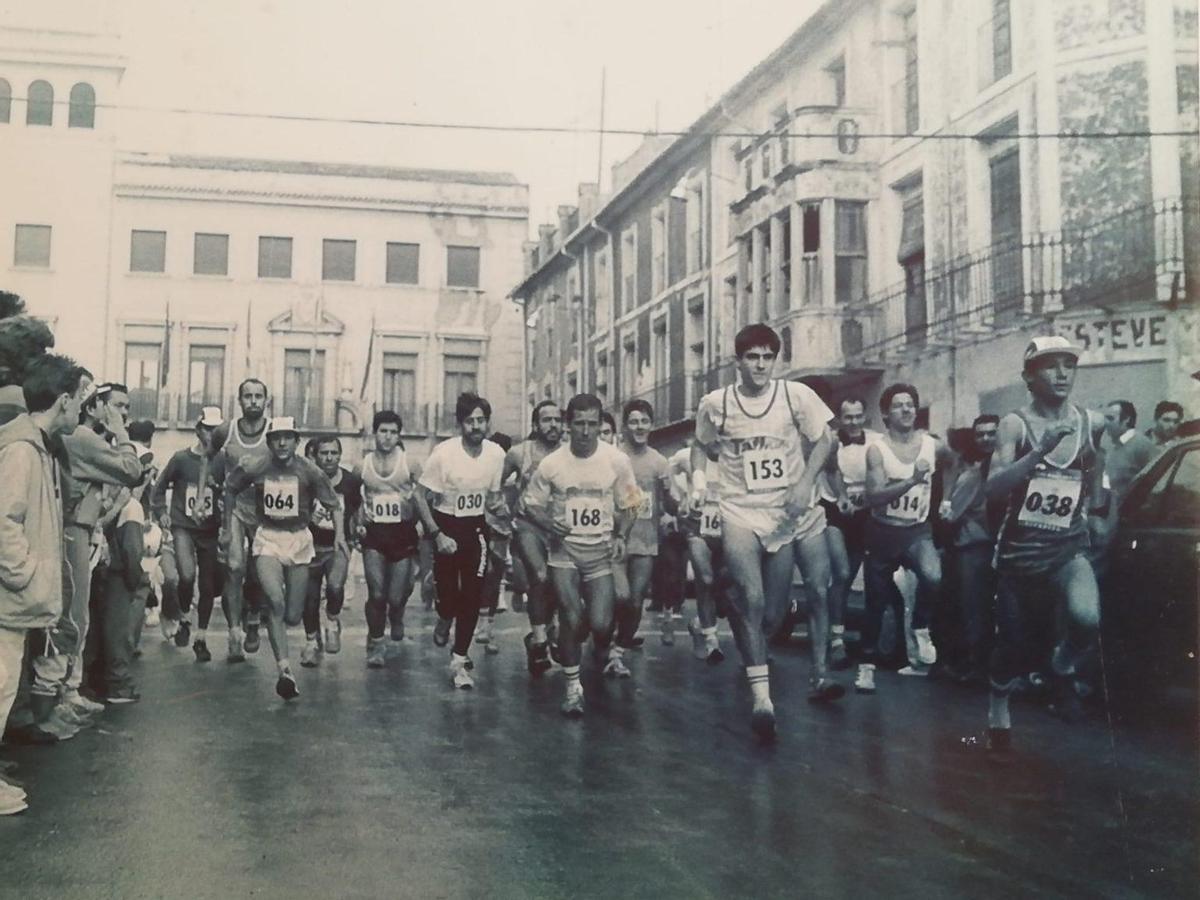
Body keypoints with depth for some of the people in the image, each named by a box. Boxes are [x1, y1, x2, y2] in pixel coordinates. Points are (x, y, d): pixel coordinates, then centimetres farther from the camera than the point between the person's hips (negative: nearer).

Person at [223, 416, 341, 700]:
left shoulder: (309, 471, -7)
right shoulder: (254, 469, -4)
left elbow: (333, 505, -3)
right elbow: (230, 489, 14)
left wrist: (339, 533, -18)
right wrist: (228, 525, 15)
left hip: (299, 540, 1)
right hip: (267, 540, -1)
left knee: (293, 616, 5)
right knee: (275, 601, -24)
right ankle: (284, 669, -24)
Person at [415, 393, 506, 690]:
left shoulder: (496, 454, -4)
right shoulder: (443, 453, -17)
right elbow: (421, 496, -11)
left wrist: (497, 503, -12)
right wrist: (437, 535, -16)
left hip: (476, 528, 3)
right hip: (445, 525, -3)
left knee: (473, 596, -3)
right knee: (448, 593, -2)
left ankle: (458, 662, 9)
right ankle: (444, 621, 36)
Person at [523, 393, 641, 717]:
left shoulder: (617, 461, -5)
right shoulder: (551, 464, -6)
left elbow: (627, 506, 7)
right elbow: (531, 504, 5)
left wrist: (620, 536, -9)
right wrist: (549, 524, -15)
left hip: (600, 551, 0)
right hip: (564, 549, 0)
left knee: (600, 623, -8)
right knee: (571, 619, -12)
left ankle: (604, 653, 30)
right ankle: (573, 687, 6)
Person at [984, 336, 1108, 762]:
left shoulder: (1092, 423, 2)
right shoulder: (1015, 424, -8)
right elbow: (994, 488, -23)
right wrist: (1043, 448, -31)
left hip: (1069, 550, 1)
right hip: (1019, 552, -1)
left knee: (1086, 619, -28)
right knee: (1016, 645, 8)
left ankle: (1063, 667, 6)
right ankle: (998, 718, 35)